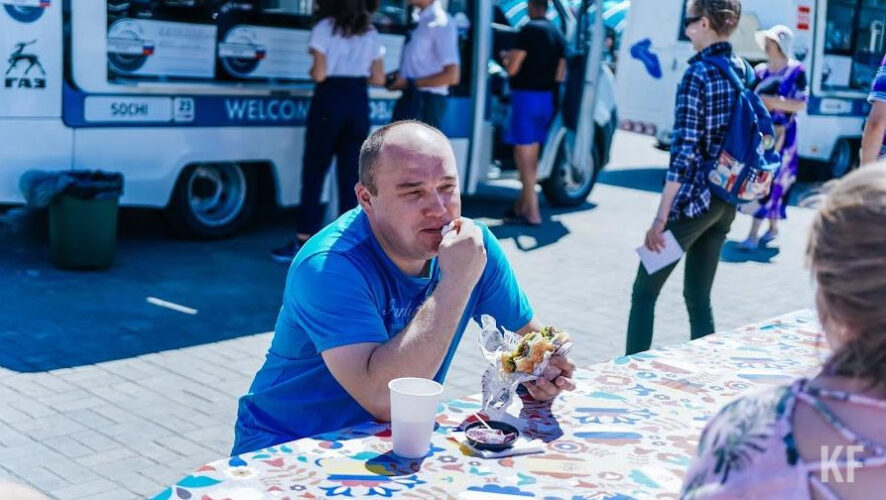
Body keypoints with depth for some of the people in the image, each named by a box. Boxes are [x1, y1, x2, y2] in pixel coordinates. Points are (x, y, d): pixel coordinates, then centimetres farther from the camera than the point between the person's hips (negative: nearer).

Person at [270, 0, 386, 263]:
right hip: (359, 103, 4)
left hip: (329, 102, -4)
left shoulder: (325, 28, -7)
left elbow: (319, 74, -13)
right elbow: (378, 78, 5)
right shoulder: (371, 34, 7)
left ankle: (303, 242, 6)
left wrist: (311, 71, 9)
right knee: (350, 176, 7)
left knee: (314, 172, 5)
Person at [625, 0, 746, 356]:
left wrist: (660, 219, -17)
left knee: (645, 292, 5)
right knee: (699, 297, 16)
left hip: (693, 199, -7)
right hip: (726, 202, 7)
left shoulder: (698, 73, -15)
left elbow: (685, 150, -19)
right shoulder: (745, 70, 7)